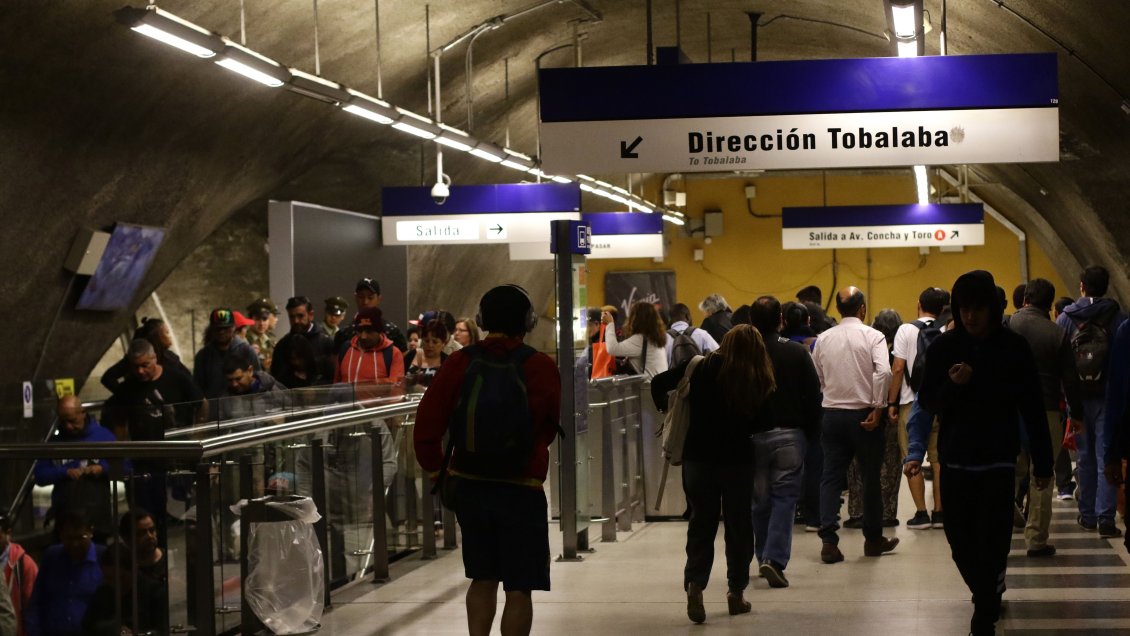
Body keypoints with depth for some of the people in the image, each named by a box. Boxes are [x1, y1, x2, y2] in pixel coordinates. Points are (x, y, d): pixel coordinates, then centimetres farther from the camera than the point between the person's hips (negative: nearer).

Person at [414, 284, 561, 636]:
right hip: (522, 489, -3)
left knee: (483, 580, 18)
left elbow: (428, 419, -7)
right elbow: (553, 425, 1)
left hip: (470, 485, 3)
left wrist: (435, 467, 4)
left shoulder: (459, 363, -4)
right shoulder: (540, 367, -10)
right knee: (519, 589, 3)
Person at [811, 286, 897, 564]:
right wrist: (877, 408, -16)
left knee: (831, 477, 4)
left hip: (832, 413, 3)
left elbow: (817, 379, 7)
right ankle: (873, 539, 21)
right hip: (864, 414, -3)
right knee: (871, 477, 11)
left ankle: (829, 541, -7)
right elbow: (883, 371, -21)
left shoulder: (823, 339, 5)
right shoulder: (872, 336, -7)